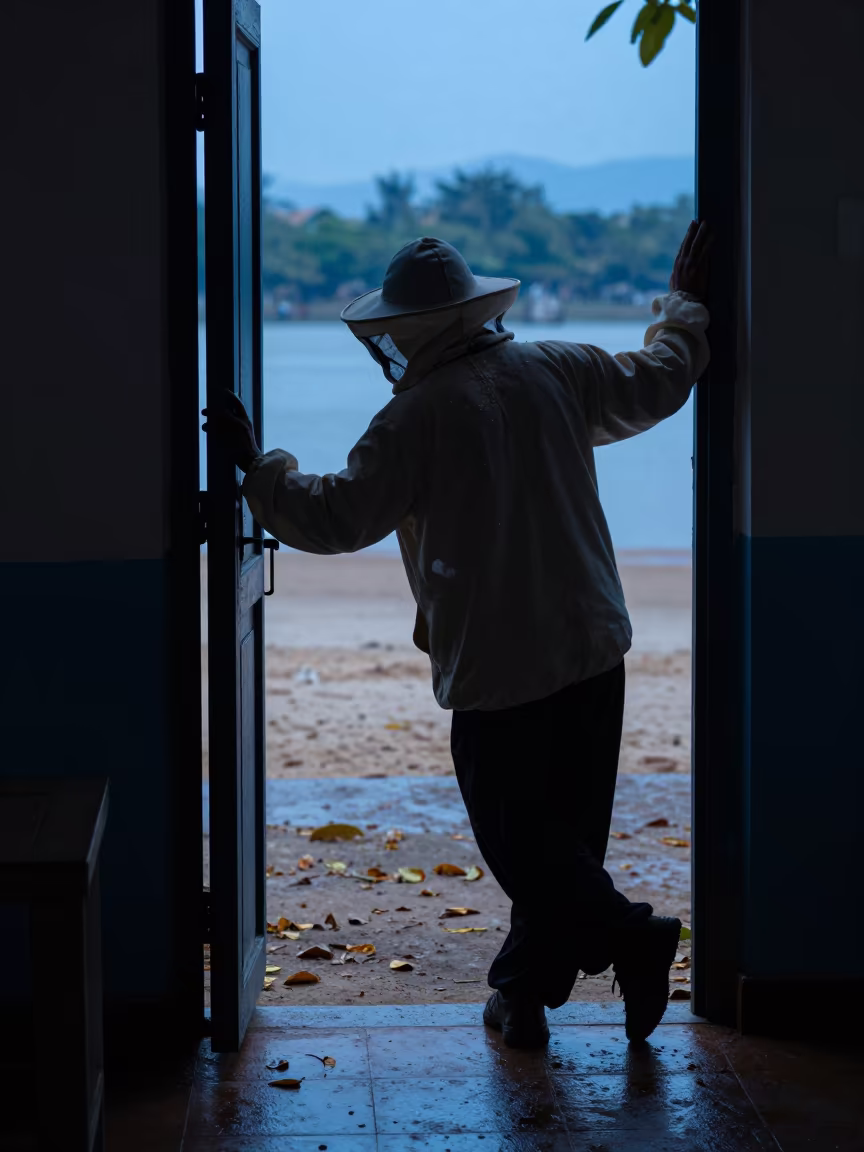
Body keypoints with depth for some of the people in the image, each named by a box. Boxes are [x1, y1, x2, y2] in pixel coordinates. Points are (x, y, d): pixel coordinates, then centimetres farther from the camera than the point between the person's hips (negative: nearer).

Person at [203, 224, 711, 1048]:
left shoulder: (417, 417, -12)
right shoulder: (556, 371, 5)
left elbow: (336, 518, -11)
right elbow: (657, 383, 20)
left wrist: (257, 467, 2)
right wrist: (684, 308, 37)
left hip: (496, 669, -6)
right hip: (592, 647, 6)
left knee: (518, 837, 3)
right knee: (564, 831, 13)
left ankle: (631, 939, -11)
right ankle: (523, 991, 21)